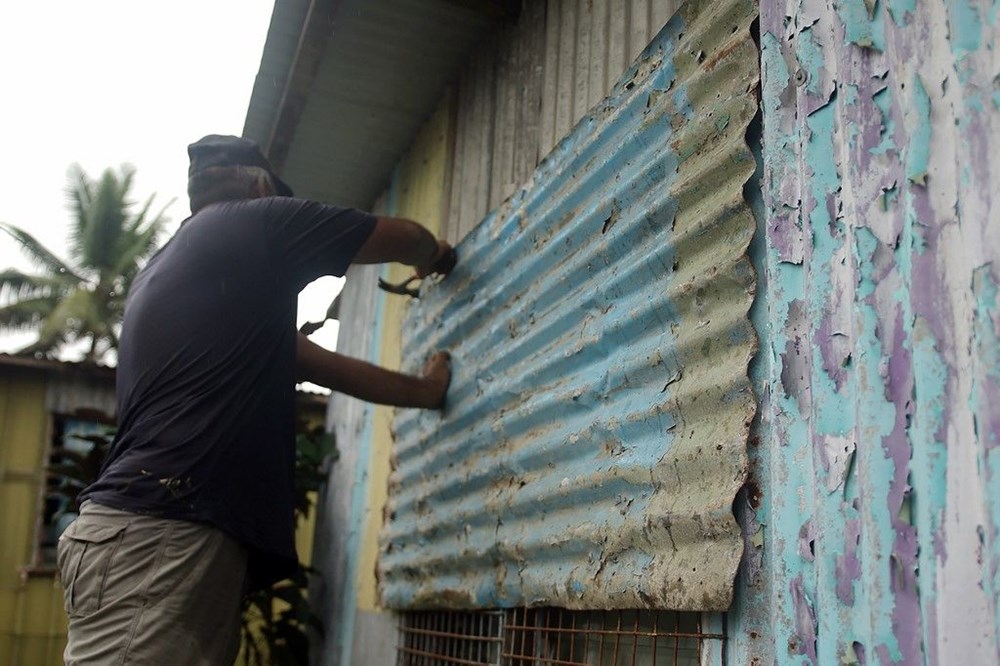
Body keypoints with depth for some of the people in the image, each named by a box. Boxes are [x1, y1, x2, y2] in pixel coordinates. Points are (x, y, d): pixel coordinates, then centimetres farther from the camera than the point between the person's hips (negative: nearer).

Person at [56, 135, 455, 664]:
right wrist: (435, 258, 38)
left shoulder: (167, 263, 27)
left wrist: (423, 392, 37)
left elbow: (311, 360, 29)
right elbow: (406, 239, 14)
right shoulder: (251, 222, 3)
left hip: (148, 533, 9)